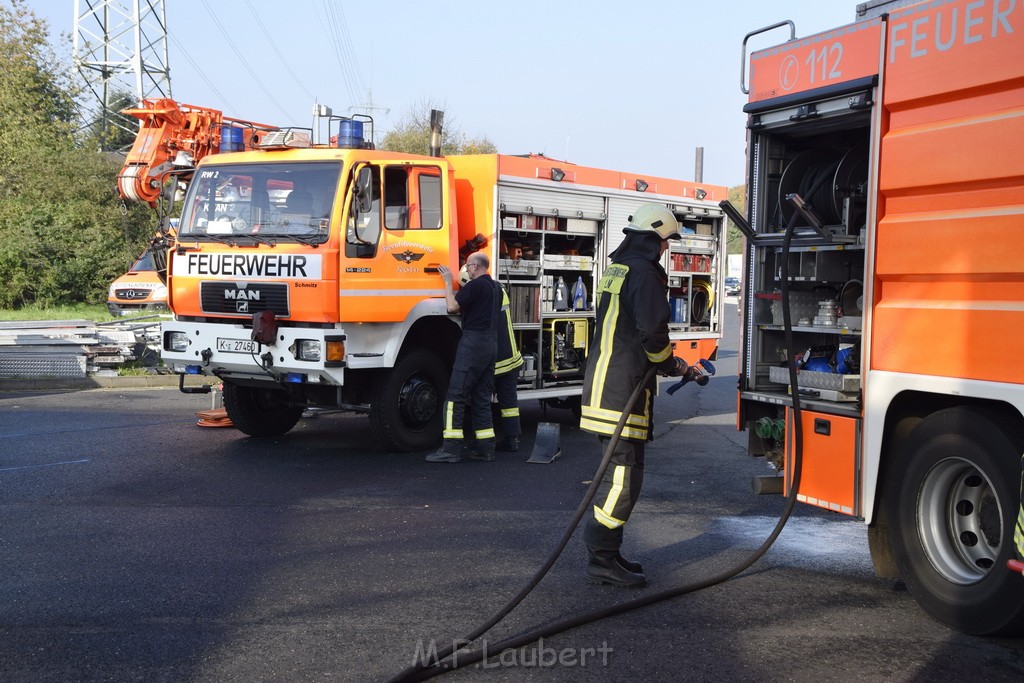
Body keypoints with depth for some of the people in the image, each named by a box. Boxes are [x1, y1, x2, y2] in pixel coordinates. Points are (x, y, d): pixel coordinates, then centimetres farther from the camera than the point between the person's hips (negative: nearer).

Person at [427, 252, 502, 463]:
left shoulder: (475, 285, -10)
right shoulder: (495, 287, 18)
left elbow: (453, 307, -15)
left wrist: (448, 282, -3)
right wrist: (456, 290, 25)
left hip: (473, 342, -9)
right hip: (491, 343, 9)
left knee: (456, 395, -7)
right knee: (482, 398, 11)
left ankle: (451, 449, -10)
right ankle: (485, 448, 9)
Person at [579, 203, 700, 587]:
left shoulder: (616, 270, 19)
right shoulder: (645, 273, -12)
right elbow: (652, 330, -20)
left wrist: (663, 361, 21)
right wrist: (671, 365, -2)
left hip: (603, 382, 10)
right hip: (624, 390, -10)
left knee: (616, 471, 16)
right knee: (624, 475, -7)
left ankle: (606, 554, 23)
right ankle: (602, 560, -4)